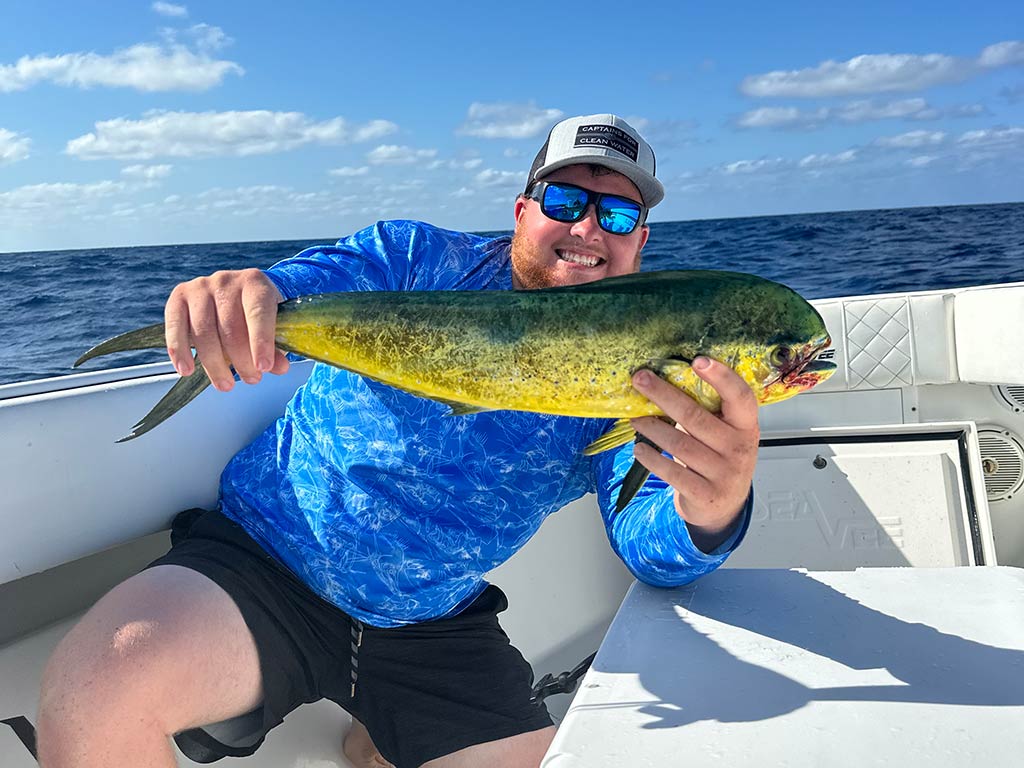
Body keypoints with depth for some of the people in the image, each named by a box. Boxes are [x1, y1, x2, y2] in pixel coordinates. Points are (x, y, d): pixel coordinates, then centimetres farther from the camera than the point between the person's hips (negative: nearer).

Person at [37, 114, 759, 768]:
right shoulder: (415, 259, -4)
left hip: (434, 629, 4)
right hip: (263, 561, -3)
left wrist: (711, 512, -39)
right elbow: (301, 287, -19)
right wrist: (235, 295, -45)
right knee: (96, 686, -28)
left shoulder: (628, 378, 0)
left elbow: (648, 542, -13)